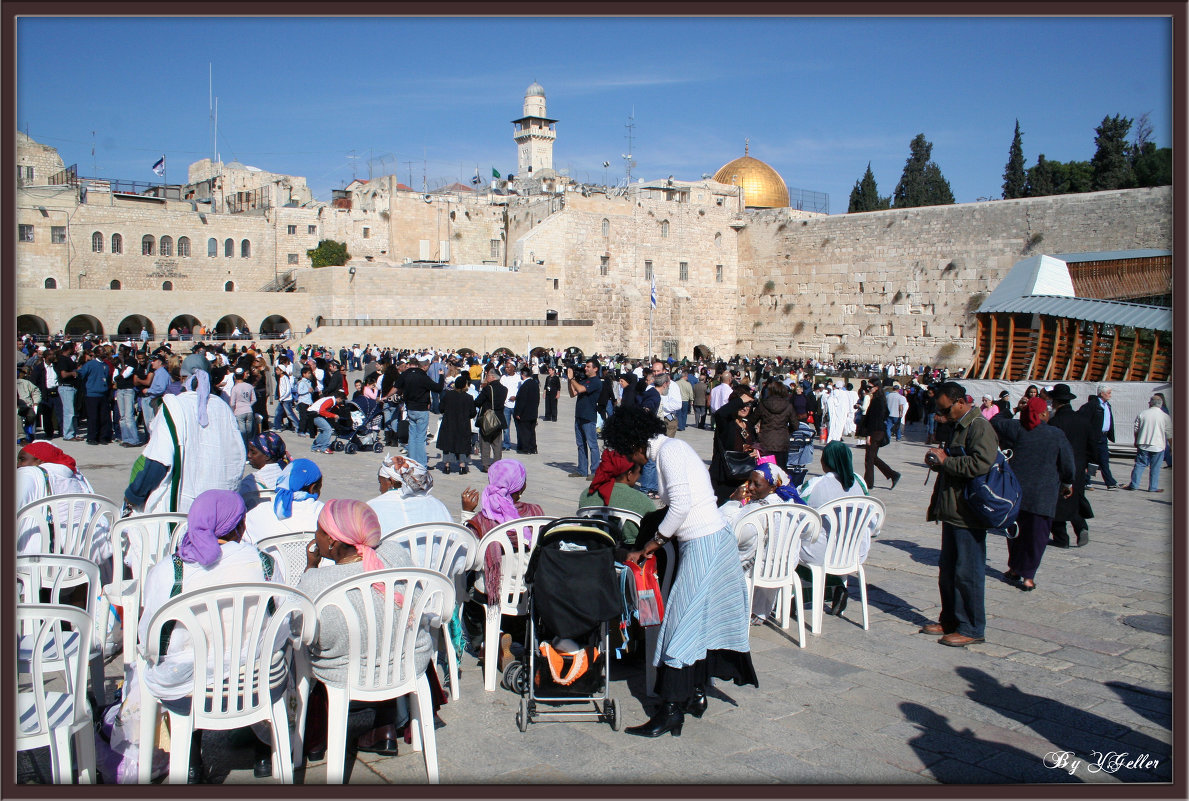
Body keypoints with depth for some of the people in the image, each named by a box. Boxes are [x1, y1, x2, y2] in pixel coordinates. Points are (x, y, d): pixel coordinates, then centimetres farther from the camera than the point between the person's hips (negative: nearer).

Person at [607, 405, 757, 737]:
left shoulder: (669, 451, -13)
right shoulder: (670, 448, 16)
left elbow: (681, 505, -20)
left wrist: (655, 541, -7)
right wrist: (649, 548, 14)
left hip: (705, 545, -10)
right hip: (713, 540, 10)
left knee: (683, 622, -7)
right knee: (702, 620, 15)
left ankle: (671, 711, -3)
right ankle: (696, 695, 25)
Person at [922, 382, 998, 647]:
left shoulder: (980, 427, -14)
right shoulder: (959, 427, 18)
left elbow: (980, 464, -28)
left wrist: (946, 461, -19)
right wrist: (940, 460, 12)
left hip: (968, 516, -10)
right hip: (953, 512, 10)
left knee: (967, 573, -3)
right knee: (947, 570, 16)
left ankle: (972, 629, 5)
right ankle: (949, 621, 27)